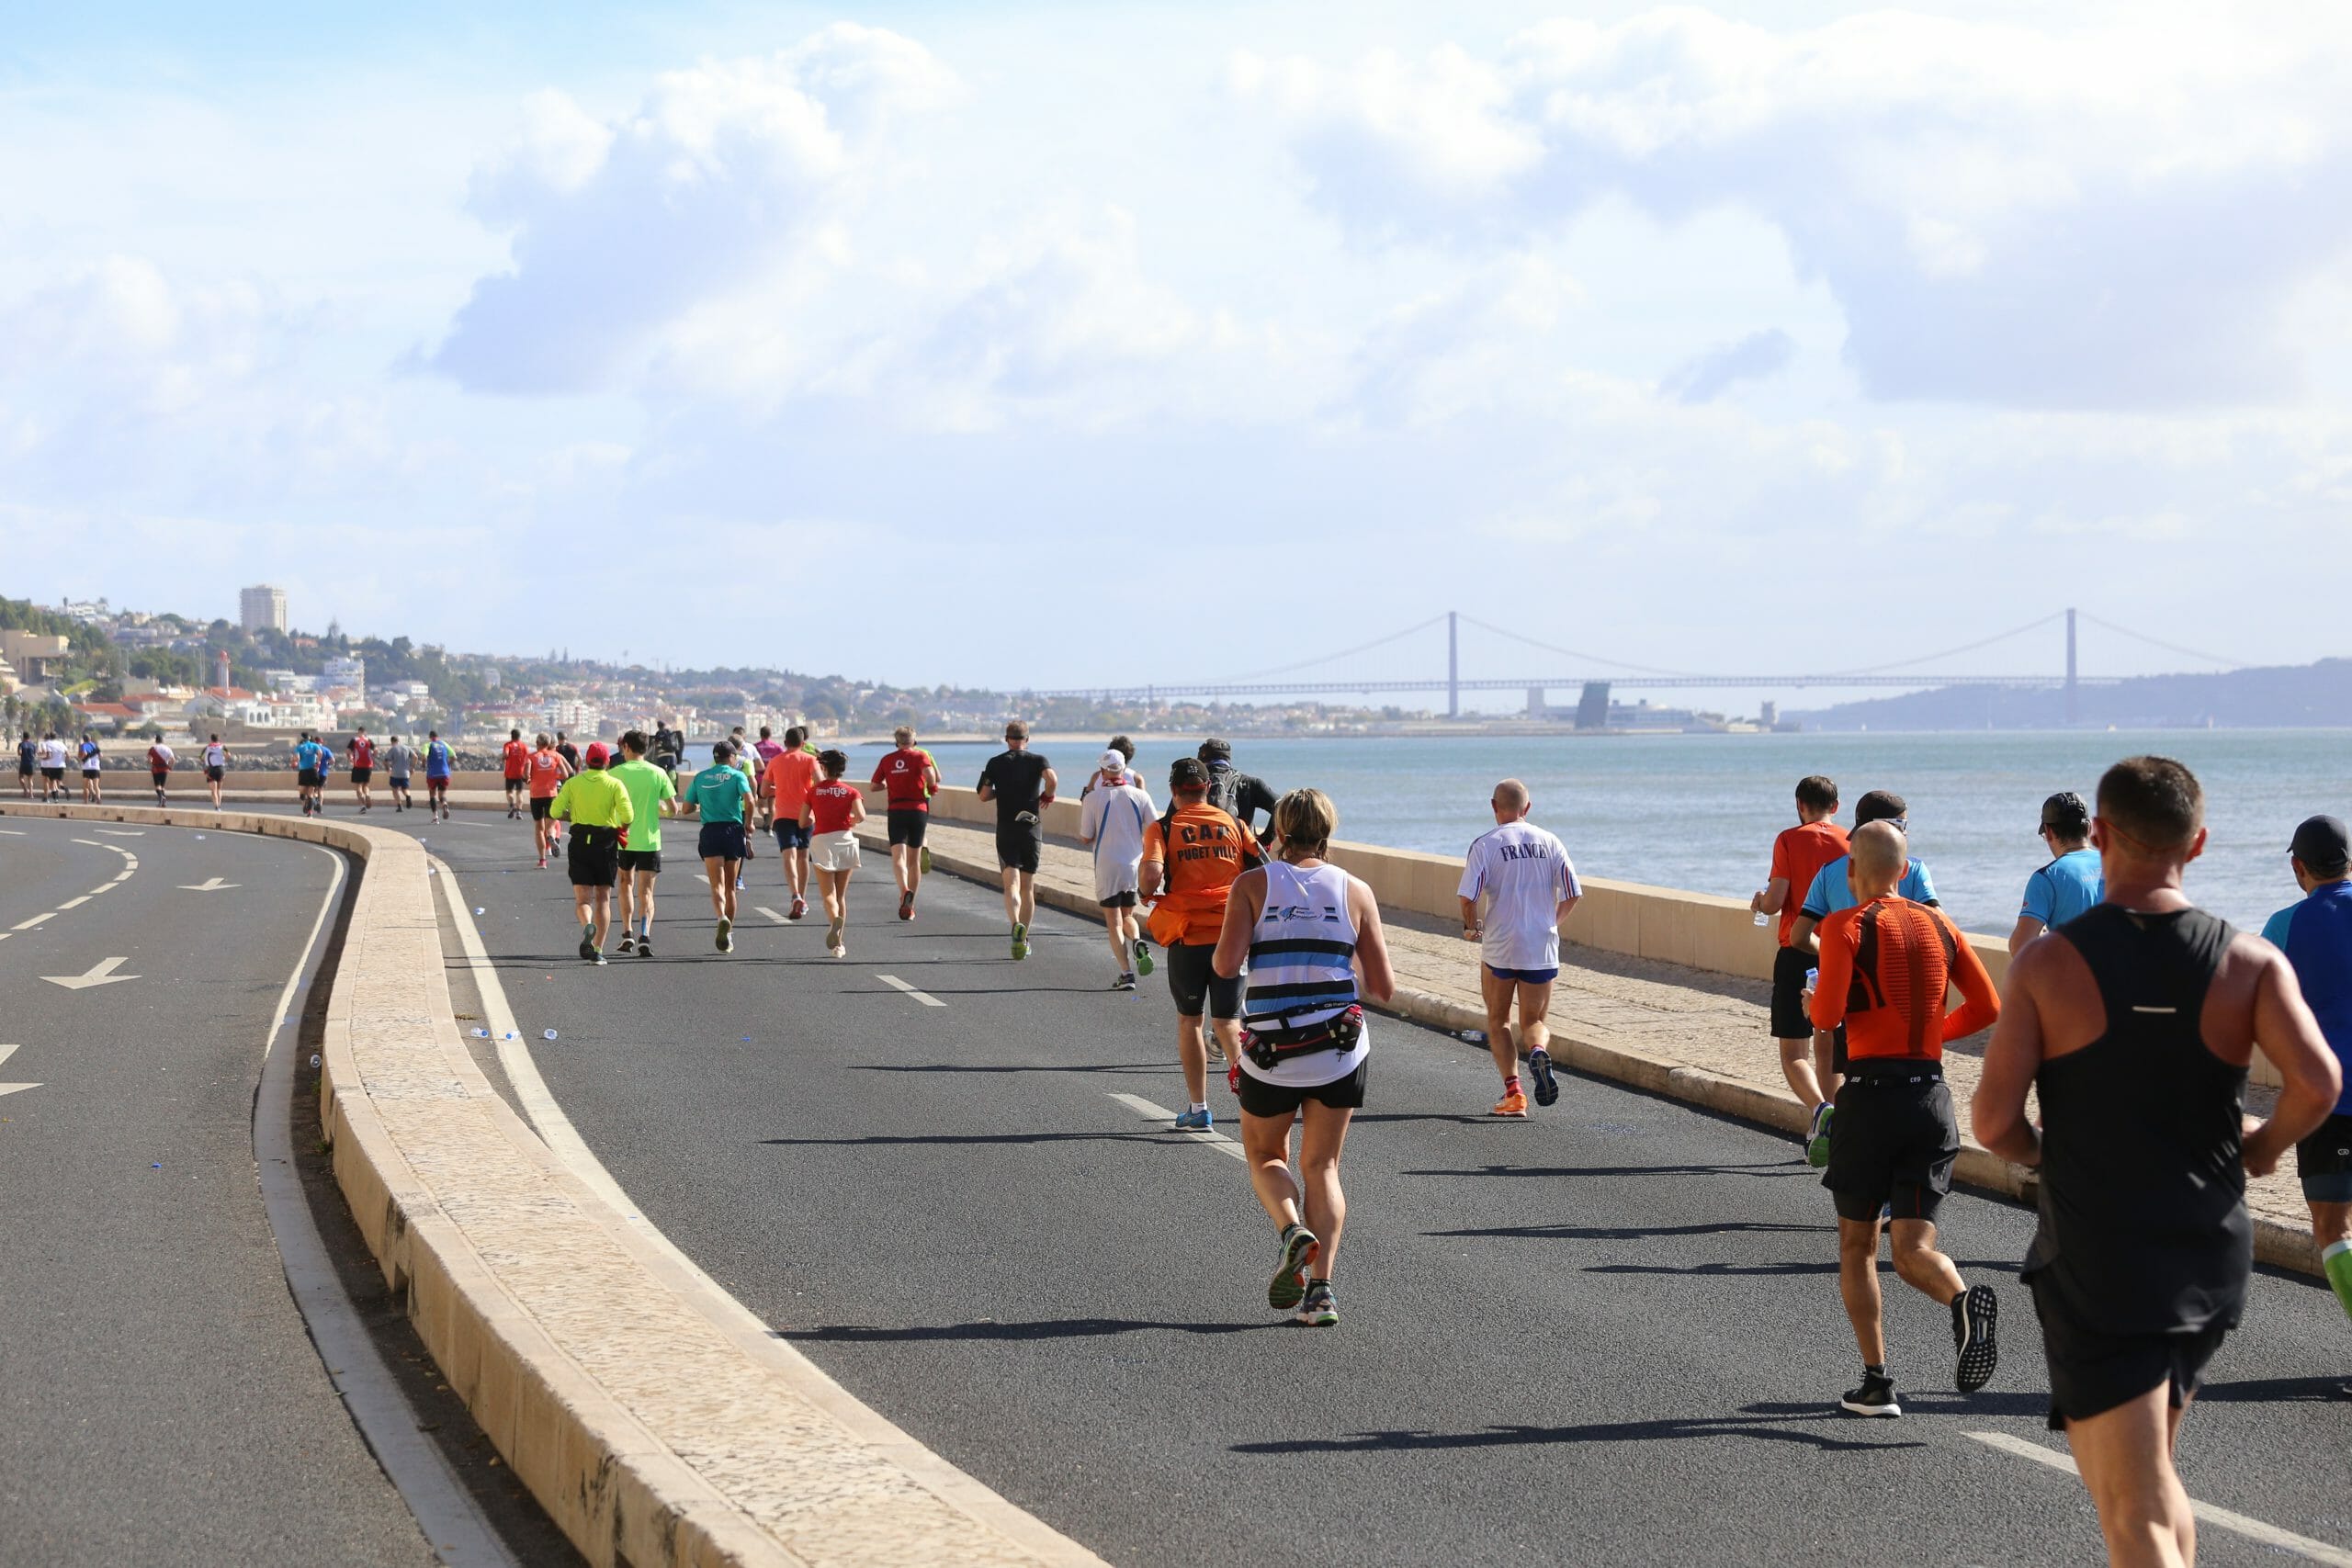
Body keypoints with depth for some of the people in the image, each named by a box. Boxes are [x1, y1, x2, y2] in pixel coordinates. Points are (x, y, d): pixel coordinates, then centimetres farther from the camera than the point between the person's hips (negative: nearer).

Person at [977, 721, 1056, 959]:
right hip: (1032, 830, 1)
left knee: (1012, 885, -9)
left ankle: (1016, 925, -36)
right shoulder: (1037, 760, 2)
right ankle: (1024, 940, 17)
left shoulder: (996, 763, 4)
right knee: (1028, 888, 12)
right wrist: (1048, 795, 0)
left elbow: (984, 795, -3)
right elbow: (1050, 777, -19)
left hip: (1006, 831, -1)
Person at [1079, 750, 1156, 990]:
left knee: (1114, 923, 5)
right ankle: (1137, 942, -11)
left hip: (1107, 868, -2)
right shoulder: (1140, 795, -1)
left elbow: (1085, 839, -1)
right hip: (1135, 867, 2)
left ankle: (1127, 973, -6)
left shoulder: (1093, 798, -6)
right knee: (1128, 916, 21)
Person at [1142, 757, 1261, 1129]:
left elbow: (1151, 875, -19)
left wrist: (1146, 892, 3)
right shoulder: (1234, 825, 6)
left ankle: (1199, 1108, 16)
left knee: (1189, 1020, 15)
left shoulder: (1162, 828, -2)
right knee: (1226, 1022, 6)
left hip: (1187, 938, -2)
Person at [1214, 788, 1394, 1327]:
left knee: (1265, 1156, 20)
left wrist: (1226, 961, 10)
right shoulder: (1356, 892, 2)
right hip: (1342, 1050, 1)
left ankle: (1292, 1230, -10)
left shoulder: (1253, 884, -2)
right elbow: (1383, 988, 2)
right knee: (1322, 1166, 13)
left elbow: (1225, 966, -12)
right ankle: (1321, 1287, 0)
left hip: (1271, 1052, -1)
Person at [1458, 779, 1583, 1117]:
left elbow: (1468, 897, -15)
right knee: (1535, 1021, 13)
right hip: (1542, 949, 2)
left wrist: (1471, 926, 5)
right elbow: (1573, 894, 1)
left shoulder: (1485, 844, -6)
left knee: (1498, 1021, 16)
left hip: (1498, 948, -2)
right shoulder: (1550, 843, 3)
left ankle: (1513, 1092, 3)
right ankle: (1539, 1051, -22)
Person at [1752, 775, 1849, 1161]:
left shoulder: (1789, 840, -7)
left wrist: (1760, 902, 11)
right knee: (1828, 1047, 16)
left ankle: (1821, 1109, -27)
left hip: (1798, 953, -3)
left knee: (1793, 1053, 0)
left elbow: (1775, 901, -12)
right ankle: (1822, 1133, 15)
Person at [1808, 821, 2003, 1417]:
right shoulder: (1939, 926, 11)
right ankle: (1965, 1300, -32)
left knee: (1856, 1246, 12)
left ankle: (1877, 1381, 7)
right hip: (1932, 1094, 4)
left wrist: (1814, 1002, 10)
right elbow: (1986, 1007, 8)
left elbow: (1828, 1014, -14)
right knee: (1914, 1250, 1)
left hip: (1870, 1094, -4)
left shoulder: (1846, 925, -4)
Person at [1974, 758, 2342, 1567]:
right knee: (2154, 1467, 26)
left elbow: (1993, 1121, -12)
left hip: (2097, 1266, -4)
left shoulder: (2046, 964, -7)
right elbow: (2318, 1082, -16)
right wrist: (2262, 1148, 4)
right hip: (2214, 1256, 4)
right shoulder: (2251, 963, -1)